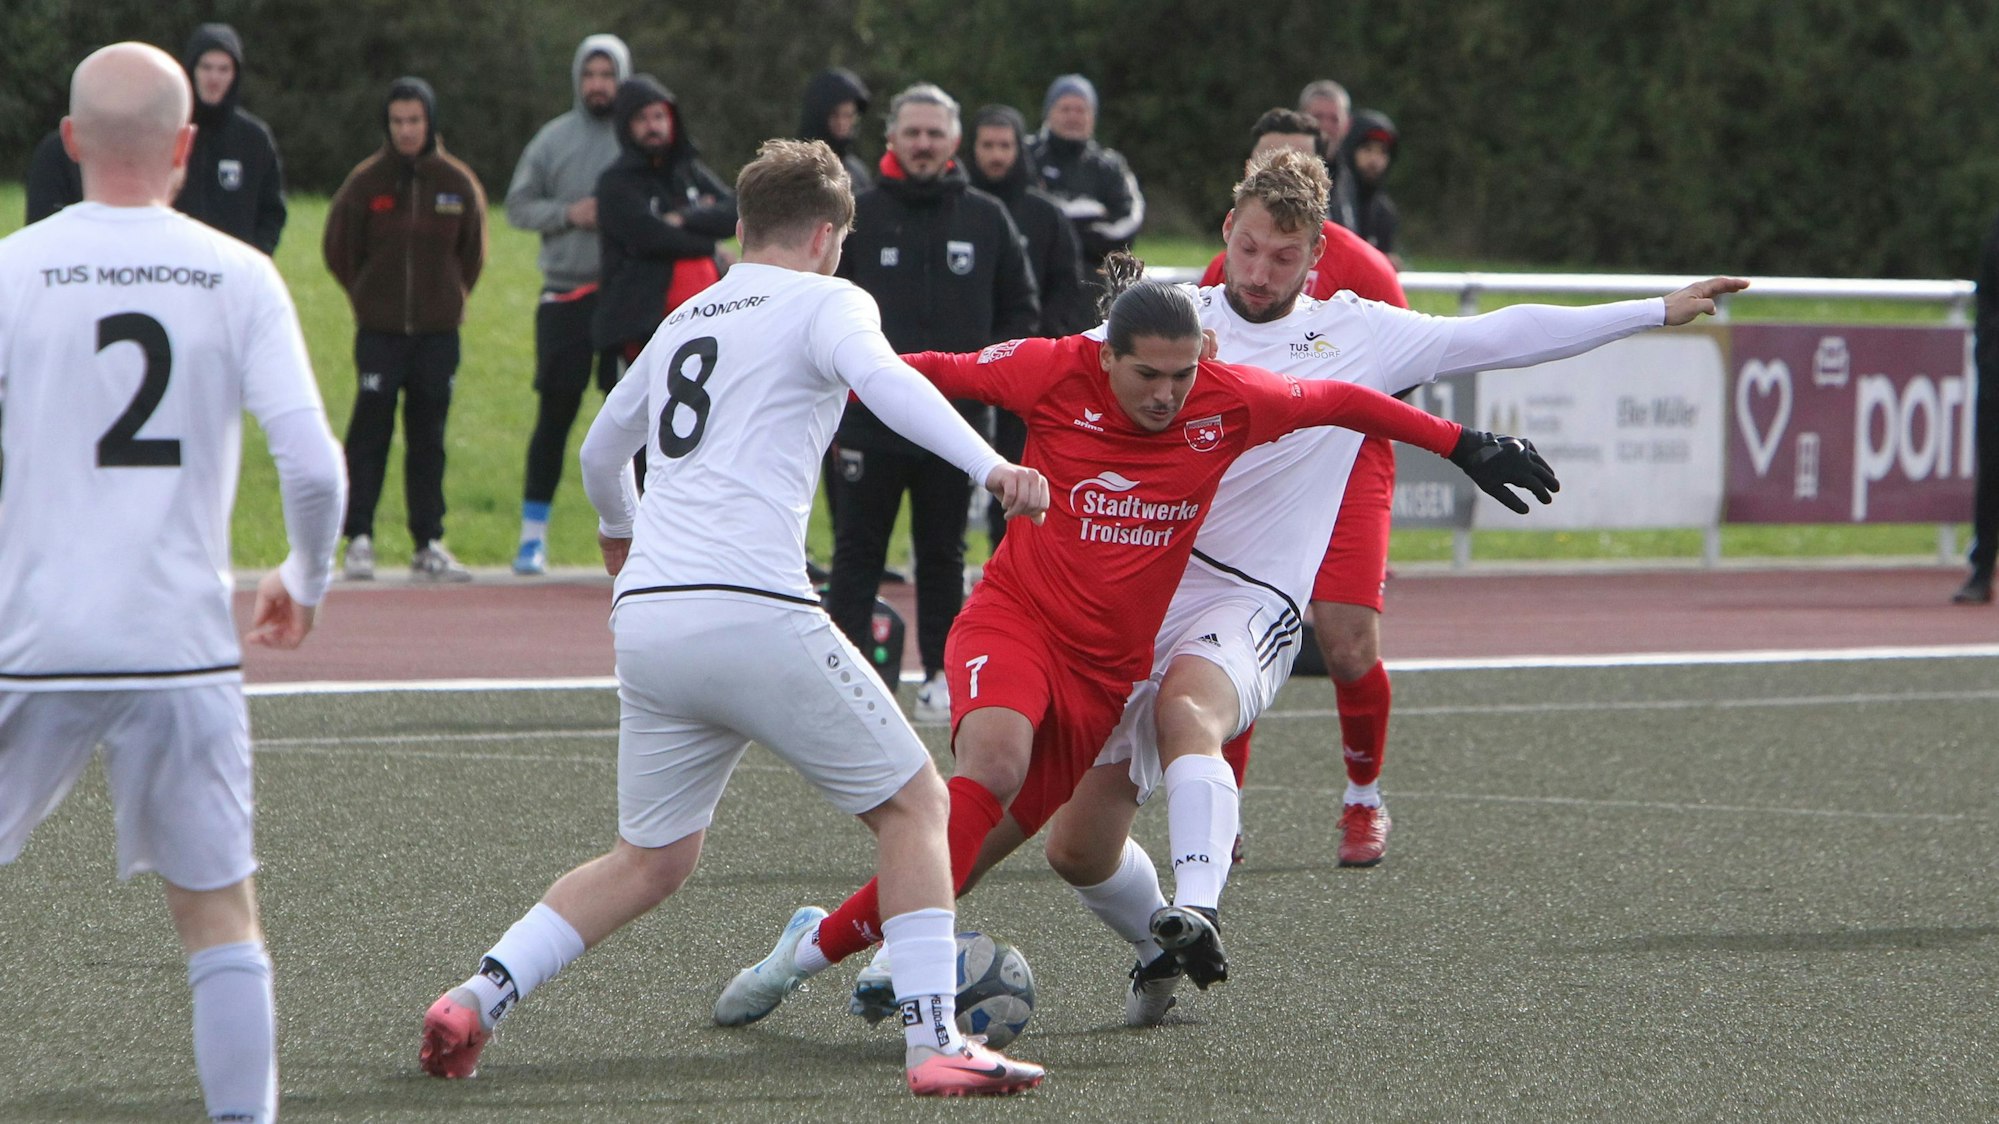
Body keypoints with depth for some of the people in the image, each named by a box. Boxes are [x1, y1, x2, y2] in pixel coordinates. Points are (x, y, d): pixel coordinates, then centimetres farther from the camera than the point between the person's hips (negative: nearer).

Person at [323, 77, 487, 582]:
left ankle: (428, 544, 9)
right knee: (370, 432, -5)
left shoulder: (458, 183, 4)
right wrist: (368, 298, 8)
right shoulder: (366, 182, -1)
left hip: (439, 332, 2)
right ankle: (359, 539, -2)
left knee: (429, 440, 6)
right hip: (379, 331, -2)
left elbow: (472, 253, 15)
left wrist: (449, 299, 10)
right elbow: (339, 250, 8)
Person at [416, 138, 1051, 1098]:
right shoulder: (823, 301, 5)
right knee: (913, 801, 6)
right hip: (751, 611, -6)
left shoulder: (685, 322, 25)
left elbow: (601, 449, 40)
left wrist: (618, 529, 61)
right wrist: (989, 466, -30)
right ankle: (934, 1041, -5)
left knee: (652, 859, 20)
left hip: (644, 618, 6)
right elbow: (880, 377, -18)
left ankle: (476, 1000, 7)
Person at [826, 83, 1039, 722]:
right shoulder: (858, 215, 3)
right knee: (857, 550, 0)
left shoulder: (987, 220, 7)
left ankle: (943, 675, 15)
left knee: (944, 554, 9)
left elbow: (1021, 310, 13)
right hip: (870, 417, -1)